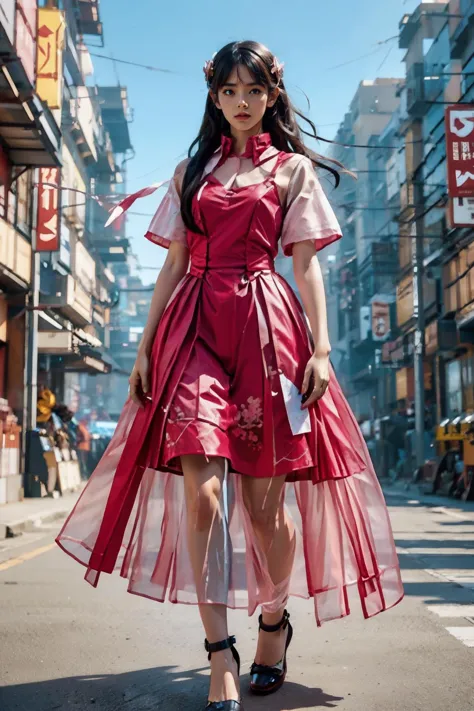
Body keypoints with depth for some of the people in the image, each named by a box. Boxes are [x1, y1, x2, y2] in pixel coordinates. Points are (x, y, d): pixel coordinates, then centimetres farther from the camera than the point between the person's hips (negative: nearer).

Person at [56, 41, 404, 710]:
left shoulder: (293, 169, 13)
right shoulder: (190, 171, 20)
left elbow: (307, 264, 5)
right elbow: (174, 264, 16)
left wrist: (320, 348, -7)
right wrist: (146, 345, 9)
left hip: (266, 328, -2)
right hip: (195, 326, 2)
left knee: (264, 500, 1)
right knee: (201, 493, -12)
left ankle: (275, 620, 26)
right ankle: (220, 655, -5)